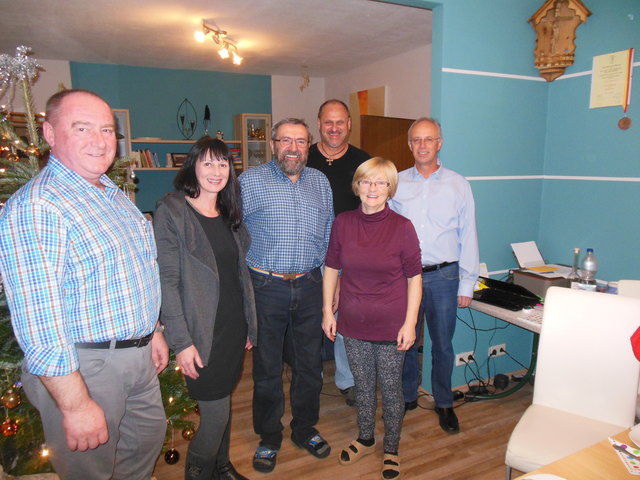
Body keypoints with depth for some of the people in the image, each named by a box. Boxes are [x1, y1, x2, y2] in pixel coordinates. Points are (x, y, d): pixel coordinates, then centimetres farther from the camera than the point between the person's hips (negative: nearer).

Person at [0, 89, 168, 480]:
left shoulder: (117, 197, 8)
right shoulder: (34, 208, -21)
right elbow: (39, 323, -25)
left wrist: (153, 331, 18)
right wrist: (76, 405, -23)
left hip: (139, 357, 8)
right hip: (82, 368, -8)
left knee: (150, 437, 24)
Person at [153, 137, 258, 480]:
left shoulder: (230, 214, 9)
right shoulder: (171, 211, -12)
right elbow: (166, 281, -15)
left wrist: (249, 324, 14)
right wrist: (181, 341, -17)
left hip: (234, 328, 6)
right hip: (202, 332, -6)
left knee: (223, 400, 18)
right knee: (216, 411, 0)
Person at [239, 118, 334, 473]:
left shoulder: (320, 182, 9)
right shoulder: (251, 181, -4)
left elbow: (329, 234, 14)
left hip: (309, 286, 3)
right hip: (267, 287, -3)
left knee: (310, 364, 15)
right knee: (267, 367, 10)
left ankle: (305, 430, 37)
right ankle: (269, 438, 31)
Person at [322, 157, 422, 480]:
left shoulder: (402, 227, -11)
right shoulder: (343, 223, -3)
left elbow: (414, 277, -7)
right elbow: (331, 268, 4)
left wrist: (410, 323, -10)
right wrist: (327, 311, 3)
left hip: (391, 326, -2)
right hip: (353, 322, 3)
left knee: (390, 389, 12)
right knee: (362, 384, 20)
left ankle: (391, 450, 36)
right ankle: (365, 439, 44)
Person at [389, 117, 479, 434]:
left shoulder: (457, 185, 2)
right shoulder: (396, 184, 4)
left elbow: (468, 236, 3)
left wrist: (467, 284, 0)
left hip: (443, 276, 0)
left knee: (442, 345, 10)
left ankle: (444, 404, 31)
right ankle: (407, 398, 33)